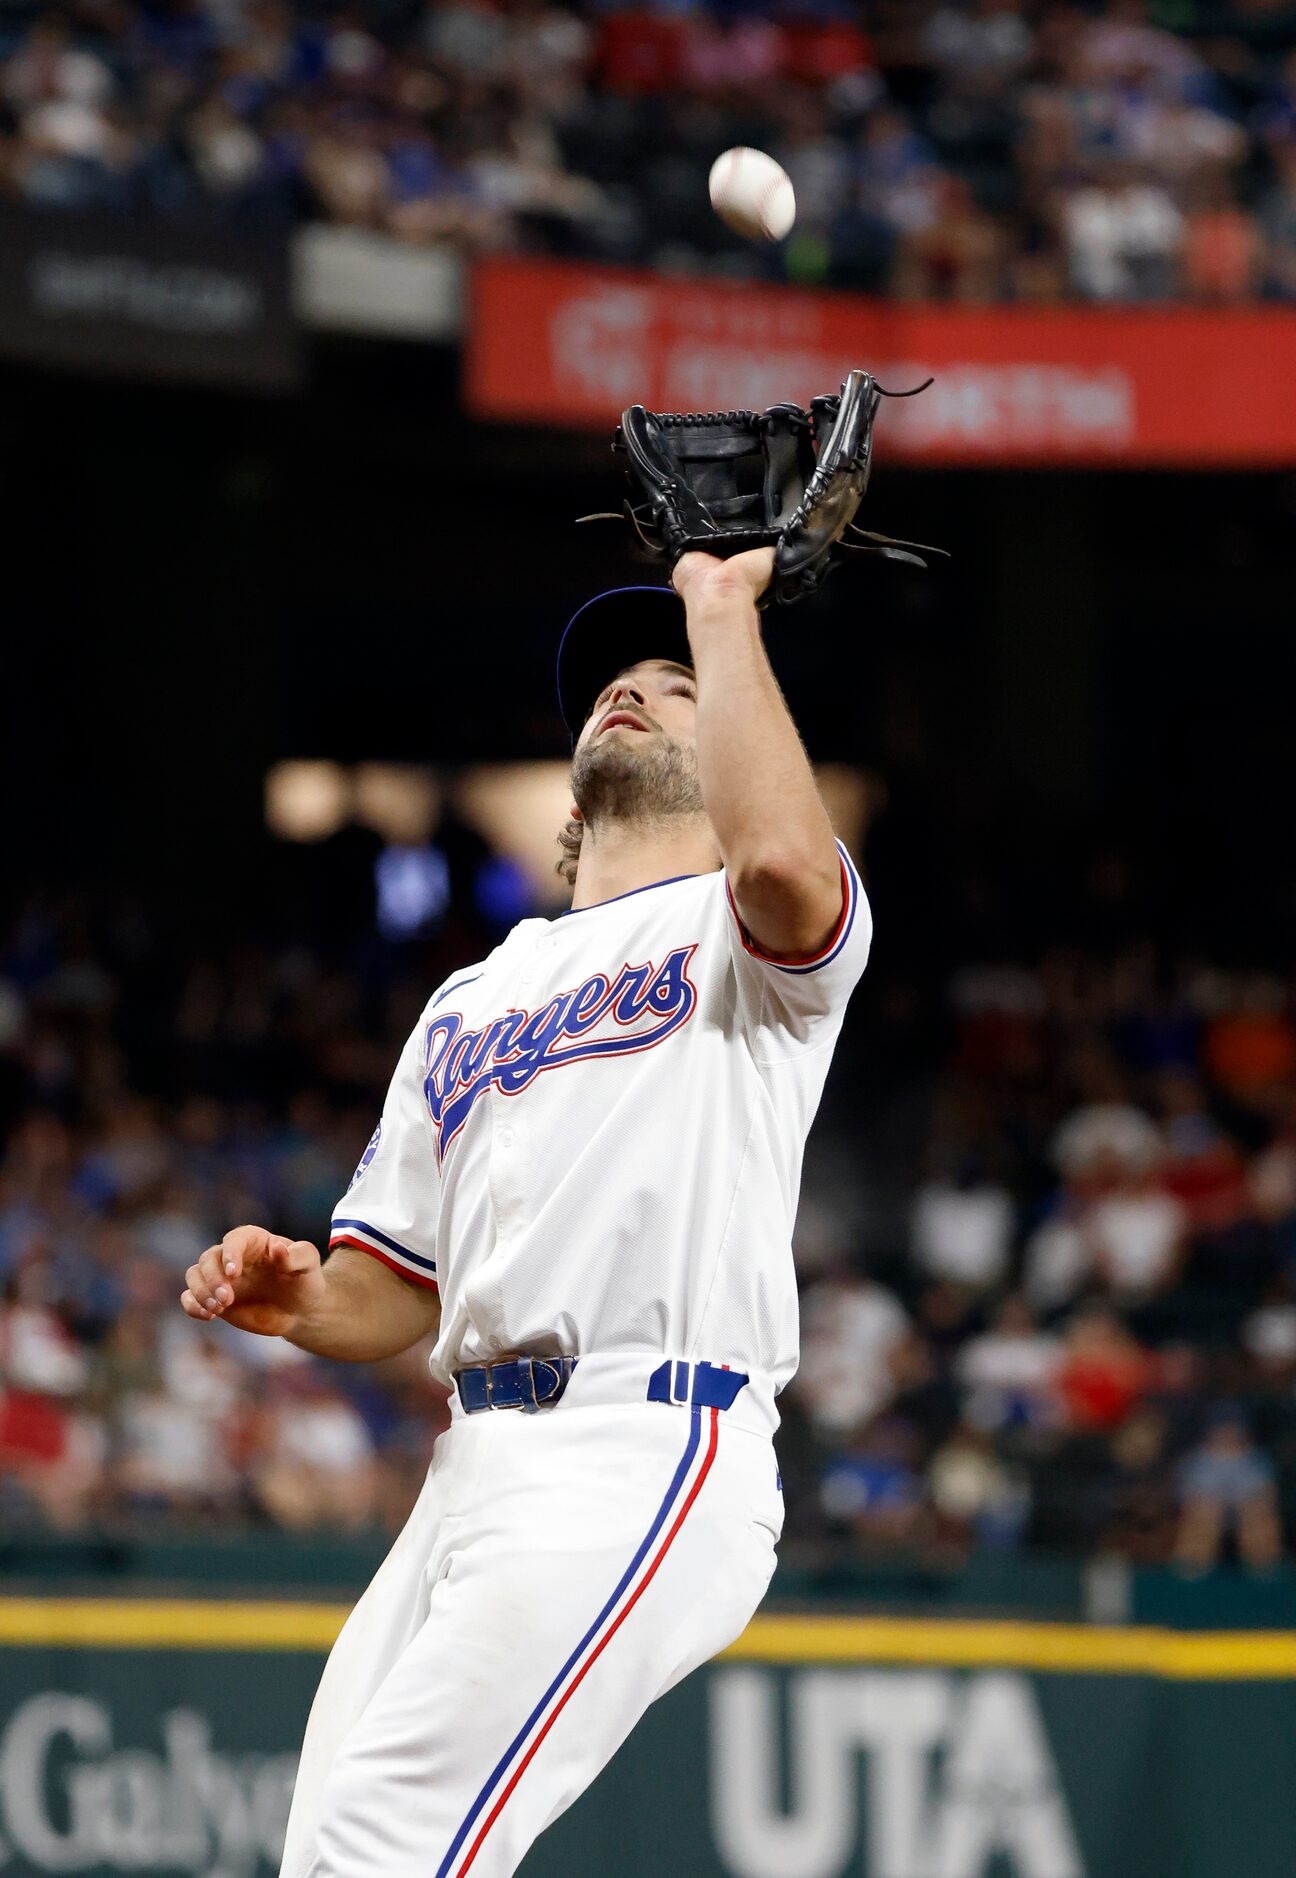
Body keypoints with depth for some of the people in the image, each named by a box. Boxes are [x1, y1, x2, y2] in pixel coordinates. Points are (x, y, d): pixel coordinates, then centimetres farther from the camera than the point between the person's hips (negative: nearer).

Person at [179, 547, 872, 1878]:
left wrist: (722, 607, -4)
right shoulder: (470, 1001, 29)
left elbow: (780, 856, -19)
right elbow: (393, 1291, 27)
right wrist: (295, 1299, 2)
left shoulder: (745, 930, 9)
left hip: (646, 1459, -8)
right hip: (476, 1461, 8)